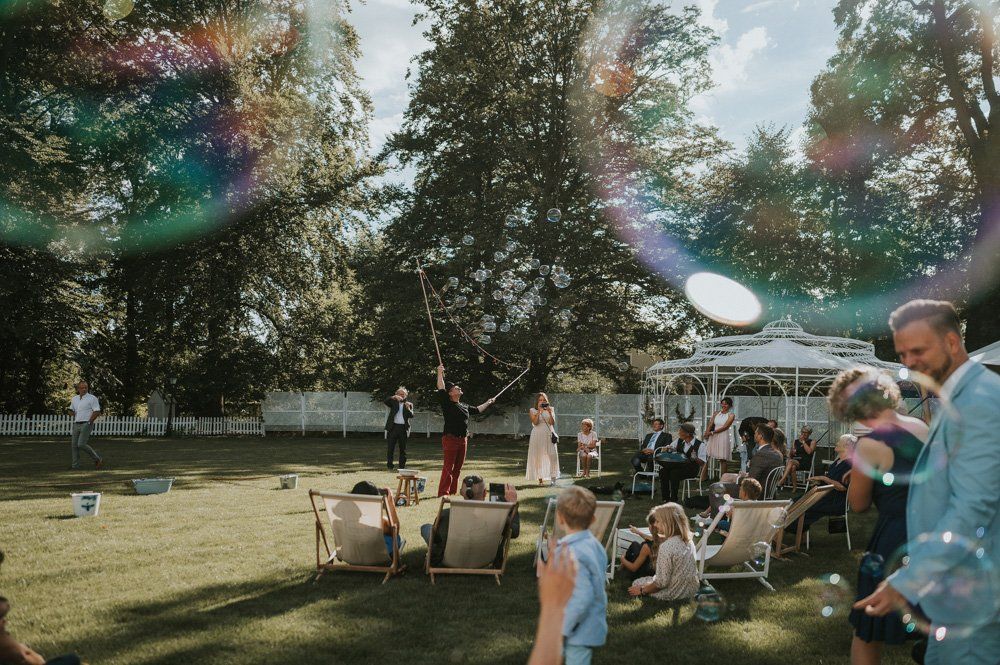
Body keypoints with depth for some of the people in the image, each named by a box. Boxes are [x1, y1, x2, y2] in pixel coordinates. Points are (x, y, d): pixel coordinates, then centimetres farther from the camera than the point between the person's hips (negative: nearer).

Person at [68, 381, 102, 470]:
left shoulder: (92, 398, -7)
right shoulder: (74, 399, 13)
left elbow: (97, 411, -12)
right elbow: (72, 410, 28)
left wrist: (89, 422, -11)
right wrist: (74, 419, 13)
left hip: (86, 424, -7)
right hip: (76, 425, 7)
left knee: (81, 444, -16)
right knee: (74, 445, 3)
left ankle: (97, 459, -3)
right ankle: (75, 465, 9)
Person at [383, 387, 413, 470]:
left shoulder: (409, 404, 11)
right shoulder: (394, 402, 10)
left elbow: (411, 415, -2)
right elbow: (385, 402, -8)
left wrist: (408, 409, -21)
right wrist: (393, 397, -22)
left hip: (403, 428, 1)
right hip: (393, 427, -1)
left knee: (403, 449, 5)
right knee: (390, 448, -1)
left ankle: (402, 467, 11)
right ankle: (389, 466, 4)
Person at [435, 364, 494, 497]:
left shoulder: (464, 406, 17)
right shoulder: (447, 404, -3)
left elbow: (477, 410, 35)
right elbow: (441, 390, -17)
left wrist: (488, 403, 43)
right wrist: (440, 373, -22)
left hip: (463, 440, 7)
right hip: (450, 439, -7)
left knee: (457, 468, 10)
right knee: (448, 467, -9)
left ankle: (453, 491, 18)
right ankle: (443, 492, -7)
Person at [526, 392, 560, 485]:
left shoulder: (550, 409, 10)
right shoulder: (533, 410, 5)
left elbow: (552, 423, -2)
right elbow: (535, 422, -9)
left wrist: (549, 412, -13)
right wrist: (539, 411, -15)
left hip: (549, 435, 1)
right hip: (537, 436, -1)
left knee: (553, 456, -11)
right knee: (538, 457, -1)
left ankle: (553, 478, -9)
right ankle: (540, 478, 5)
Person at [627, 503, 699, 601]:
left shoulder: (666, 547, -26)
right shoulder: (688, 540, -2)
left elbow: (662, 582, -21)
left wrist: (641, 590, -6)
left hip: (674, 594, -7)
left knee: (637, 583, 16)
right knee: (650, 578, 31)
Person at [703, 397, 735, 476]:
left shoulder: (731, 415, -1)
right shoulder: (716, 413, 12)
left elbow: (725, 427, -10)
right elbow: (710, 425, 5)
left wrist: (712, 432, -12)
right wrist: (706, 434, -12)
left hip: (724, 438, -4)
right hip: (713, 437, 4)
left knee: (723, 459, 0)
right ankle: (703, 478, 0)